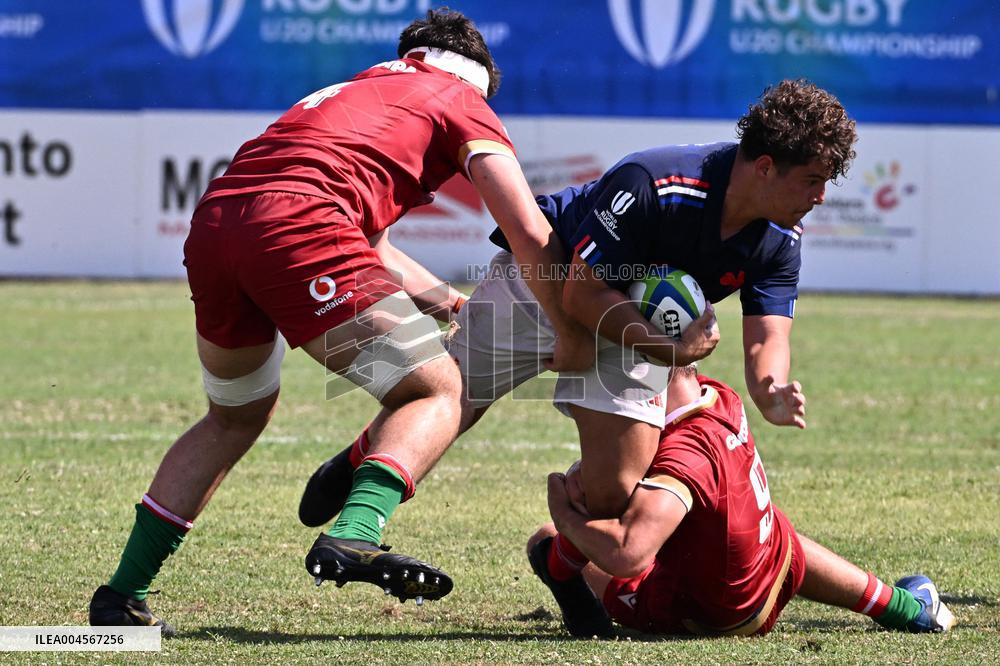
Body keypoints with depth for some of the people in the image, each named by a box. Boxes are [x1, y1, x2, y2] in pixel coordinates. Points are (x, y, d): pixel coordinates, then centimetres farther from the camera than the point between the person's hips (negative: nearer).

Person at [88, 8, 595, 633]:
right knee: (437, 392, 2)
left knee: (236, 417, 29)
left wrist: (453, 302, 54)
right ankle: (354, 536, -24)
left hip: (212, 225, 7)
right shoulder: (462, 102, 18)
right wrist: (573, 337, 18)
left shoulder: (353, 90, 38)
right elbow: (531, 235, 8)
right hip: (295, 229, -7)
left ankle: (124, 594, 26)